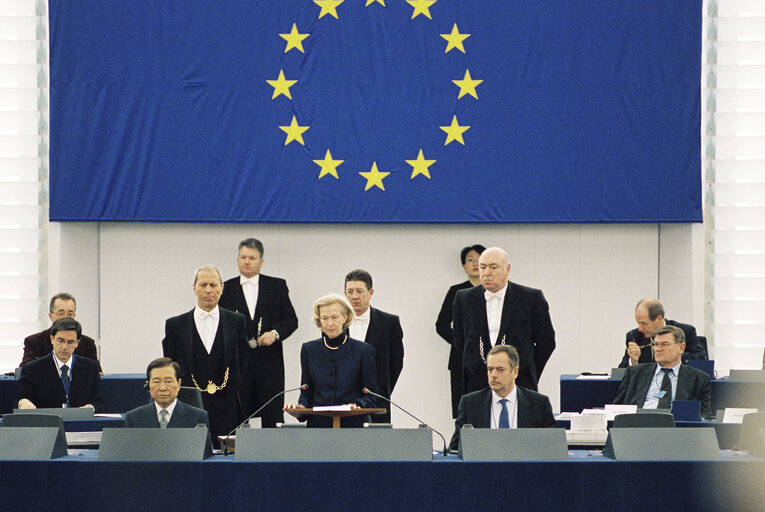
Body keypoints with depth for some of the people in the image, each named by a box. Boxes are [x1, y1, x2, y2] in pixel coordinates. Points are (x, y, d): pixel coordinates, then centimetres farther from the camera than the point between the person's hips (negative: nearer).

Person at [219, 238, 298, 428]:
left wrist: (275, 333, -10)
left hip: (270, 364, 0)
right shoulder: (227, 289, 9)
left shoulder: (277, 286, 9)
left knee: (273, 419, -1)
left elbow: (291, 320, 7)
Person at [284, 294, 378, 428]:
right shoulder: (309, 349, 13)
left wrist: (357, 405, -15)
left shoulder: (363, 350, 4)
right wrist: (301, 407, -3)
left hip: (353, 423, -2)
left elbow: (372, 395, 6)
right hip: (318, 424, 2)